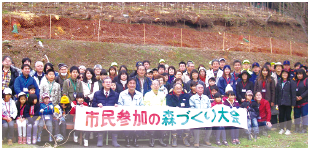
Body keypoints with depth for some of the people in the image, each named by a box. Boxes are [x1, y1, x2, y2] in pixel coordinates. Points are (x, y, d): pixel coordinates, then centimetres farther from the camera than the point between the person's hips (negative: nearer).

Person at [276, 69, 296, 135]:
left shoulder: (291, 83, -3)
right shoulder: (279, 83, 10)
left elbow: (293, 93, -5)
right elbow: (276, 93, 12)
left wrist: (293, 103, -9)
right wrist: (276, 102, 7)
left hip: (288, 102, -4)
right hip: (281, 102, 4)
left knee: (288, 116, 1)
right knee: (281, 116, 7)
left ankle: (288, 129, 12)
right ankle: (281, 129, 20)